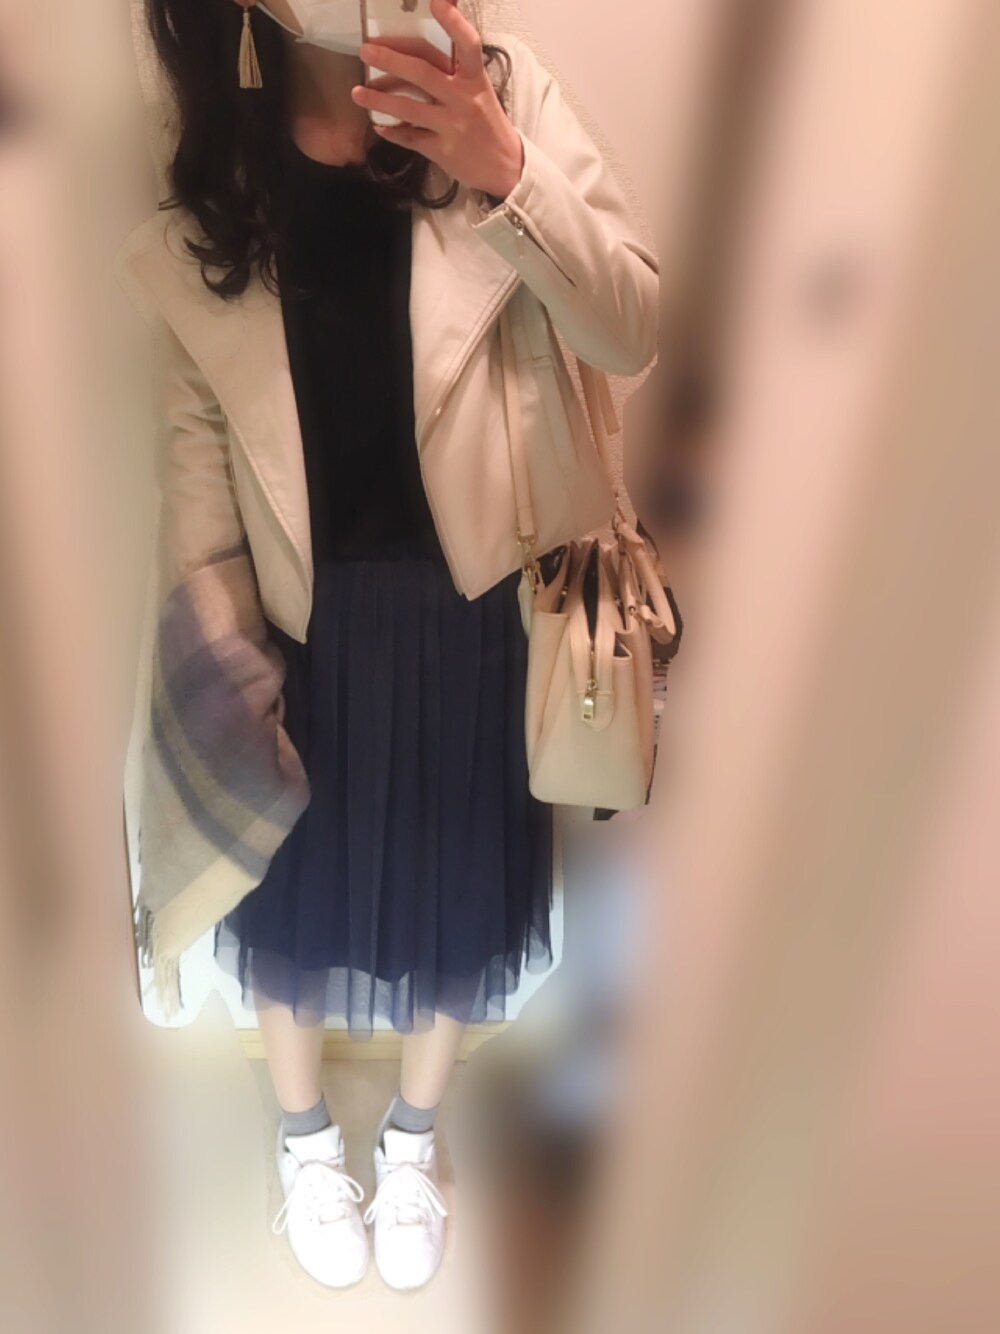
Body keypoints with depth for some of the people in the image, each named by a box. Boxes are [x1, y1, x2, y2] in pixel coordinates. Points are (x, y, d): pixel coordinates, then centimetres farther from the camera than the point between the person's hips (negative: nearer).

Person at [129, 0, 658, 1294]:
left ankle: (411, 1139, 48)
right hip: (301, 611, 1)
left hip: (472, 604, 0)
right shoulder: (204, 179, -1)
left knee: (451, 884, 16)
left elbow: (632, 335, -11)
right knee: (290, 887, 17)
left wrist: (506, 175, -26)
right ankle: (305, 1137, 49)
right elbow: (195, 421, 1)